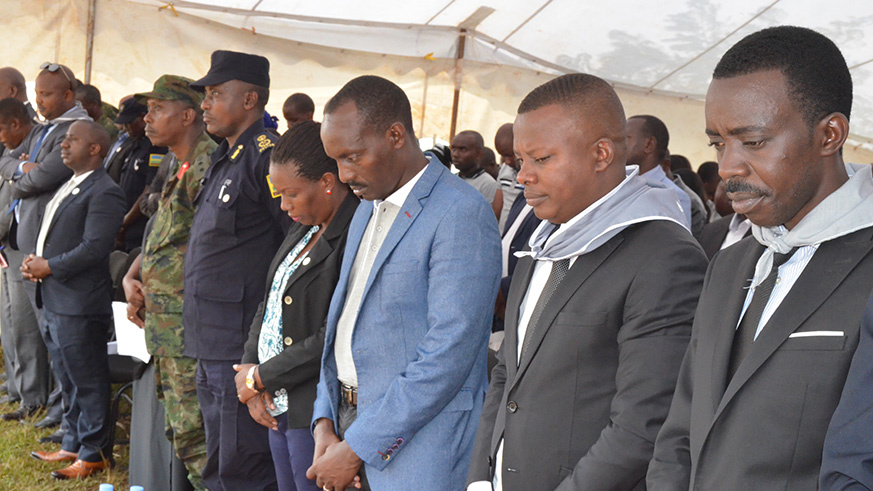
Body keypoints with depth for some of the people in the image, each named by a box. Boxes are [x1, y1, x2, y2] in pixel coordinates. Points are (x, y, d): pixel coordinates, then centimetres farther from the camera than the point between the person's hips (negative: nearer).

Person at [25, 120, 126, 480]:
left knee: (88, 382, 1)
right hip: (53, 301, 10)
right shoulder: (68, 187, 18)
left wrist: (48, 267, -14)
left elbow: (94, 248, -21)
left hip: (78, 304, -10)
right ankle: (74, 444, 32)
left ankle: (94, 454, 11)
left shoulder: (103, 193, -14)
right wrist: (35, 262, 3)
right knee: (68, 381, 19)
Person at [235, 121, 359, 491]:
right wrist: (250, 371, 0)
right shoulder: (303, 229, 11)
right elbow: (269, 303, 16)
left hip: (317, 413, -9)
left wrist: (260, 377, -12)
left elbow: (334, 339, -23)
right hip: (279, 406, 9)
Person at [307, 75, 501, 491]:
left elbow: (448, 355, -21)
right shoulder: (367, 210, 13)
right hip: (348, 414, 7)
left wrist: (356, 448, -17)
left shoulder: (462, 215, -15)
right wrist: (325, 420, 4)